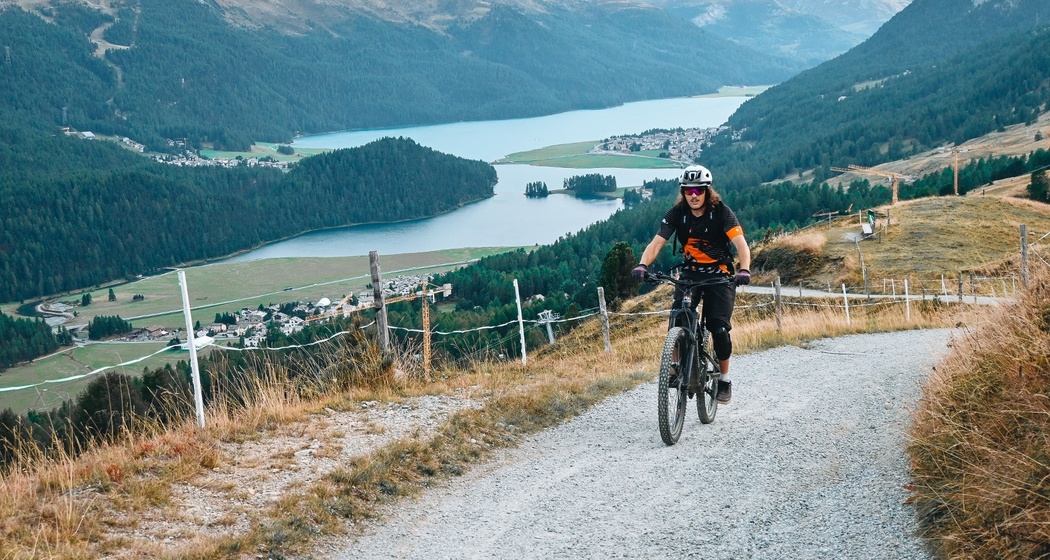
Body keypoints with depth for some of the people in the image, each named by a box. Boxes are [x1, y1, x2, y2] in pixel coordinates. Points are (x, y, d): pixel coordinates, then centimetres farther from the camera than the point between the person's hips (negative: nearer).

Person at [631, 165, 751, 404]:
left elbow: (741, 244, -26)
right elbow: (657, 243, -18)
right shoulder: (677, 213, -9)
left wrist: (744, 269, -45)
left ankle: (724, 378, 6)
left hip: (720, 275, -2)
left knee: (719, 328, -13)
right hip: (690, 273, 2)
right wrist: (642, 265, -37)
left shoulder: (721, 212, -16)